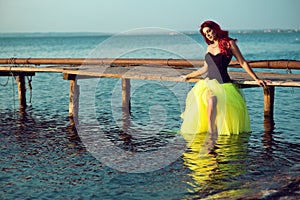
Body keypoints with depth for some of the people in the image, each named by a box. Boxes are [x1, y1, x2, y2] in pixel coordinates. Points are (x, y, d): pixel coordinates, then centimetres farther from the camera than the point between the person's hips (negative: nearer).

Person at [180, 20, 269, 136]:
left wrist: (257, 79, 0)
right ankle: (210, 129, -28)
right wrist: (188, 76, 39)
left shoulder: (229, 43, 5)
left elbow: (243, 63, 5)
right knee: (212, 98, -32)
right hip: (209, 83, 4)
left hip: (224, 83, -4)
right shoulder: (209, 47, 20)